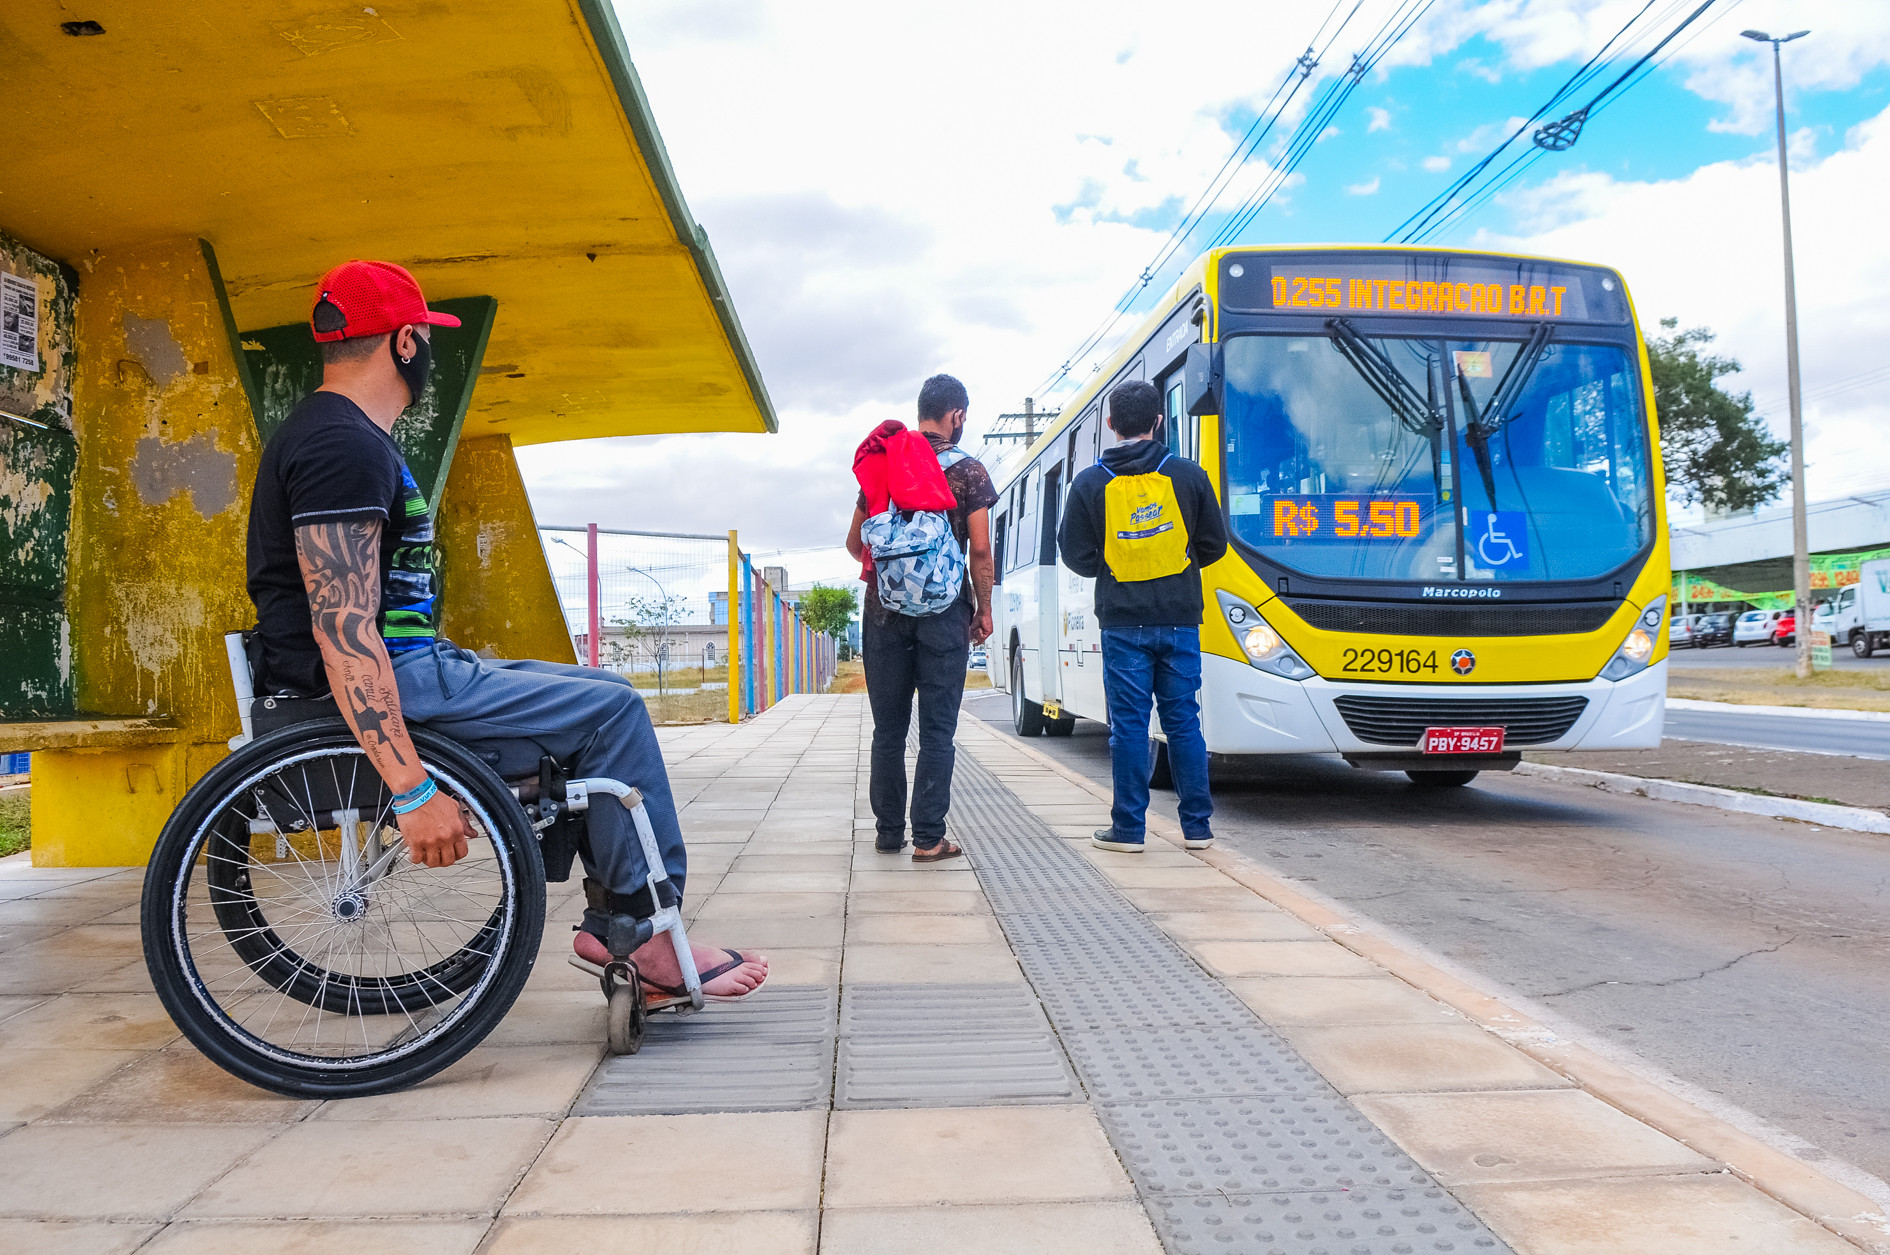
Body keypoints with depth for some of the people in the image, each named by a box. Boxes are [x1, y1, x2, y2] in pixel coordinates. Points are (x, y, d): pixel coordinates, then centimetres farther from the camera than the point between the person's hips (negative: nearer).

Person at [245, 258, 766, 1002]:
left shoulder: (334, 433, 19)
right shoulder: (345, 446, -16)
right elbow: (342, 632, -26)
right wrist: (413, 791, -31)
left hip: (409, 666, 11)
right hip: (386, 685, -11)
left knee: (598, 700, 12)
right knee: (613, 709, -10)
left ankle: (610, 921, 9)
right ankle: (647, 935, -3)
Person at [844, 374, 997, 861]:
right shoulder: (969, 471, -2)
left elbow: (854, 542, 13)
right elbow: (980, 549, -6)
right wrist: (984, 609, 5)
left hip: (885, 607, 3)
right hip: (944, 611, -3)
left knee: (888, 727, 10)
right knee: (937, 729, 1)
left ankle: (888, 831, 17)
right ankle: (928, 838, 1)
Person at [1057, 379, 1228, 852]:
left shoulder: (1090, 483, -3)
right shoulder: (1188, 475, 0)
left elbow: (1078, 558, -1)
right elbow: (1215, 545, 6)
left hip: (1123, 623, -1)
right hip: (1180, 619, 2)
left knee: (1129, 724, 4)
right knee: (1183, 721, 8)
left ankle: (1128, 828, 8)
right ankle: (1196, 826, 12)